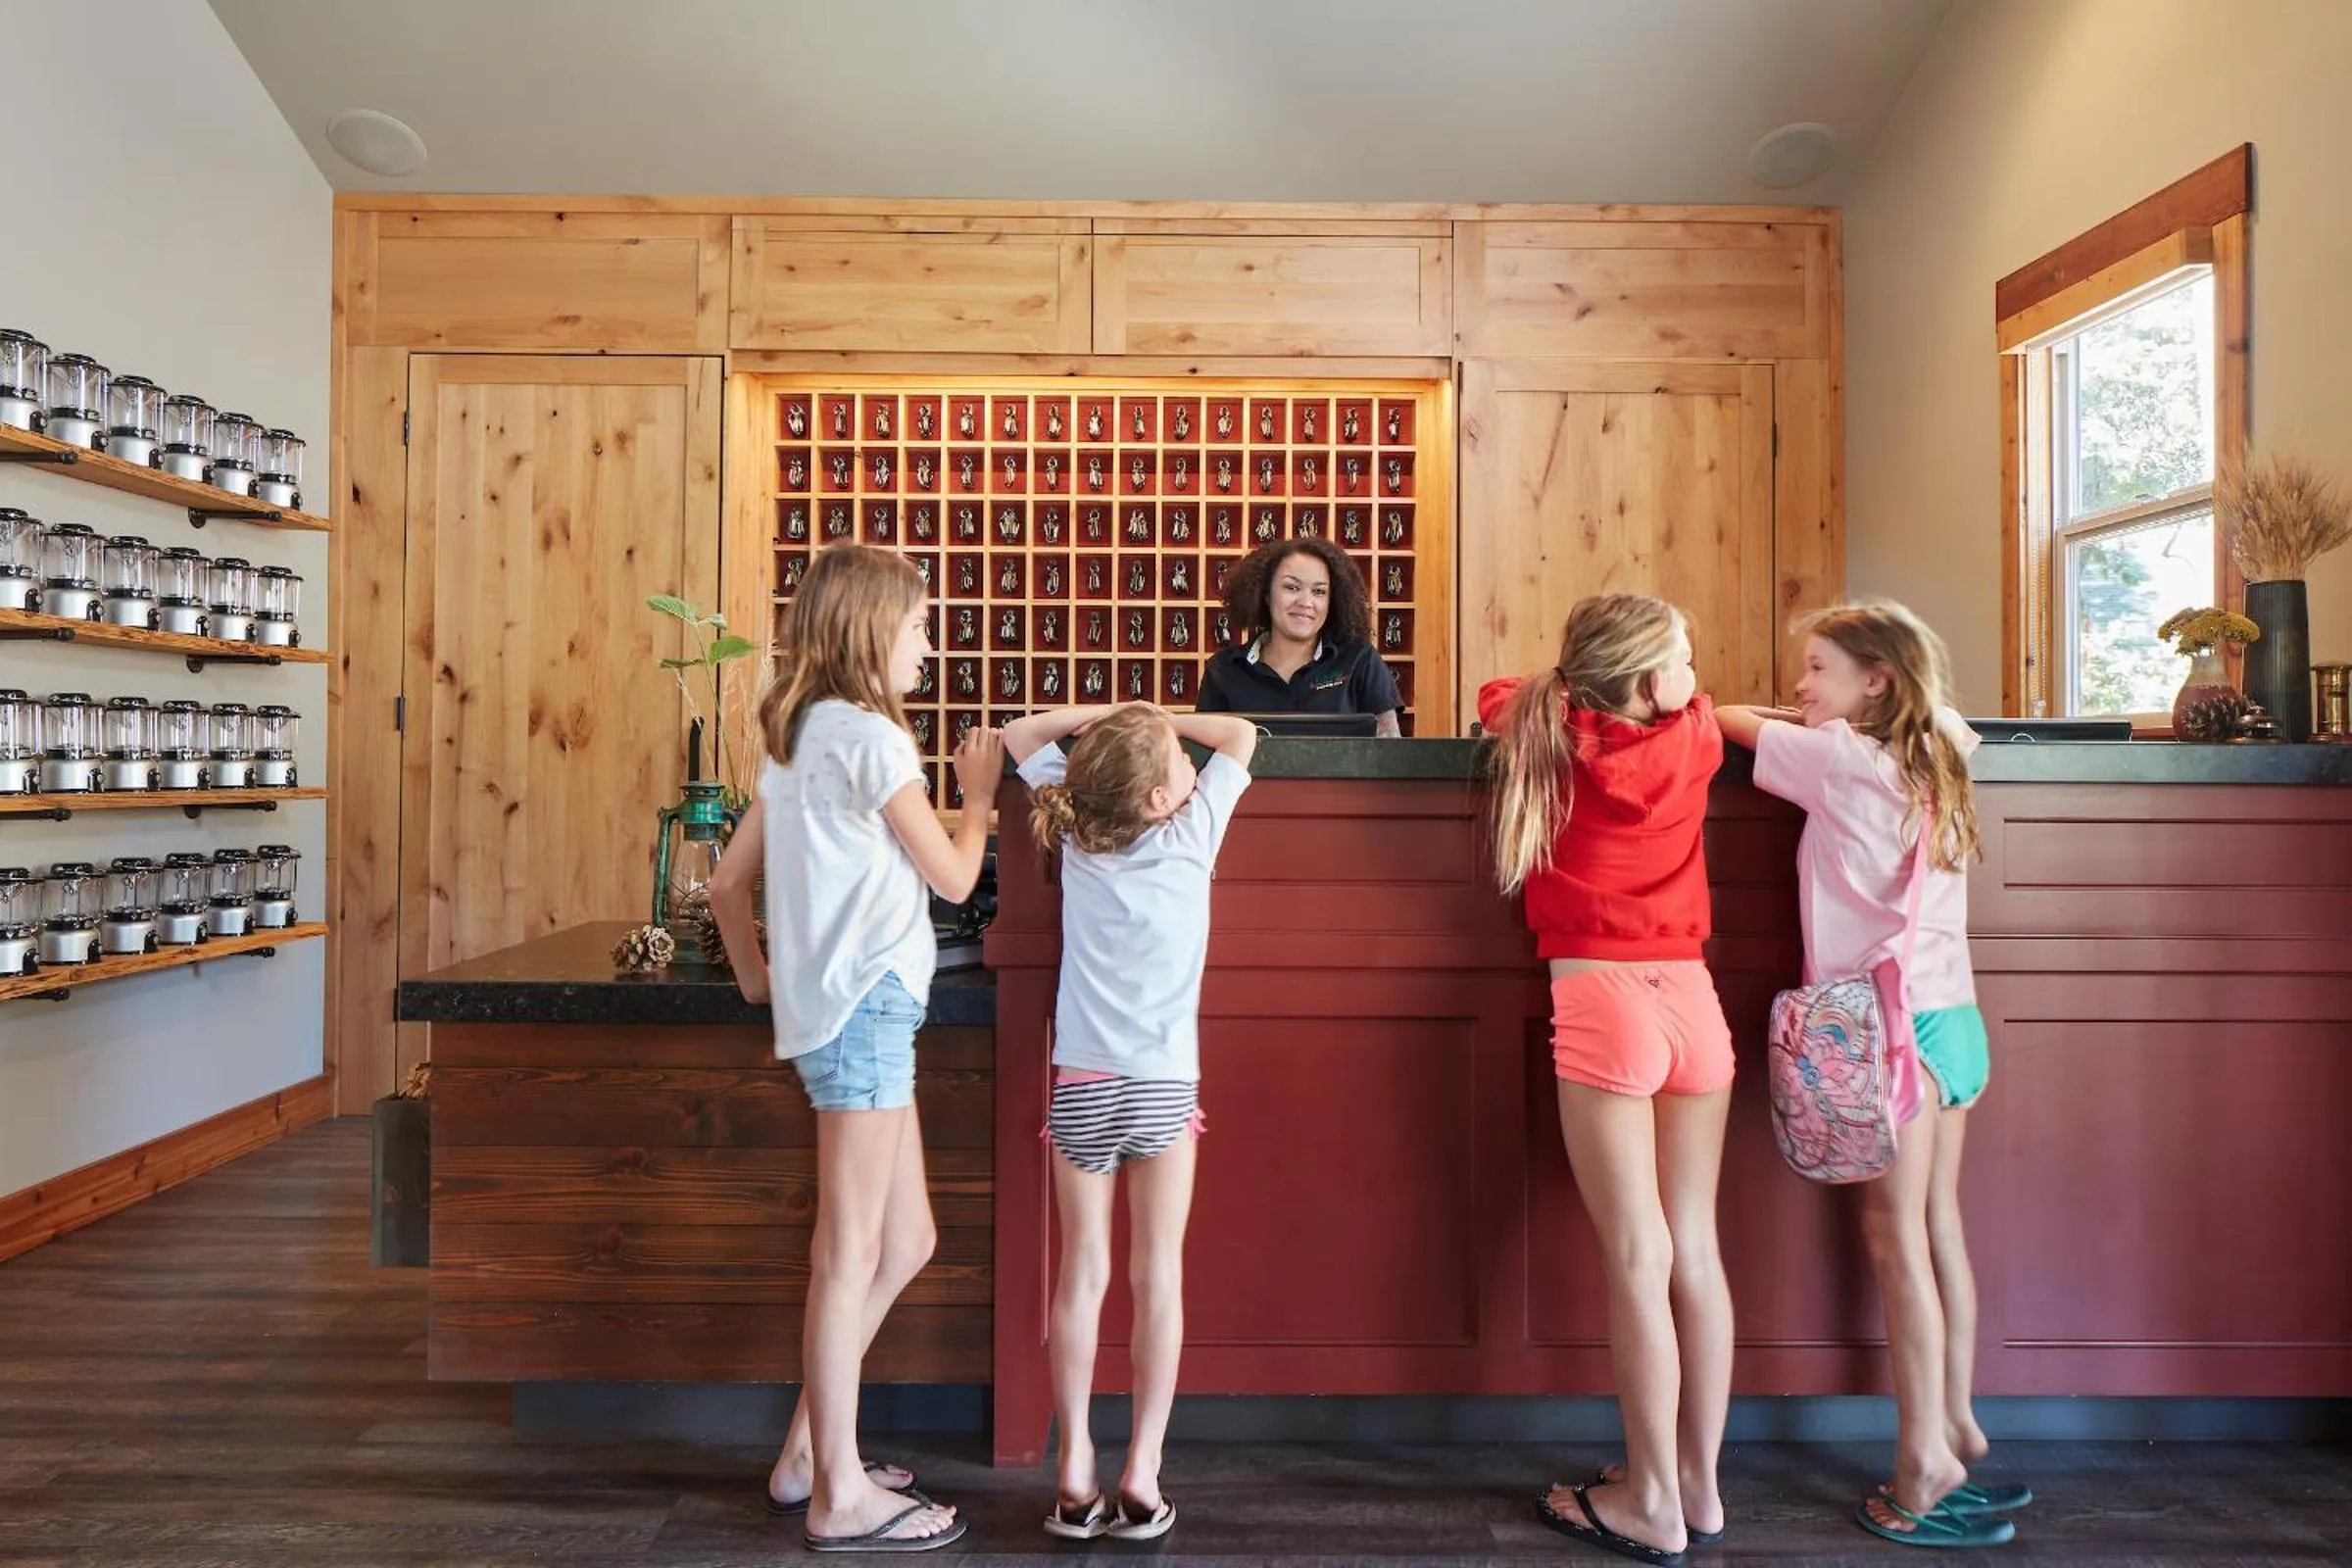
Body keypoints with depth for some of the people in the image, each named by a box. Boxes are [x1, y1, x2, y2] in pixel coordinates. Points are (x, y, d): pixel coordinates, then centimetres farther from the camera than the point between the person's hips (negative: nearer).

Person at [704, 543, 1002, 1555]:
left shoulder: (796, 739, 16)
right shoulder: (868, 735, -12)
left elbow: (727, 882, 17)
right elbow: (952, 876, -6)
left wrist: (754, 976, 24)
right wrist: (978, 795, 9)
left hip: (831, 1009, 10)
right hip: (865, 1005, -10)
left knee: (905, 1243, 17)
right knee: (849, 1256, 1)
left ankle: (808, 1454, 29)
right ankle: (841, 1497, 15)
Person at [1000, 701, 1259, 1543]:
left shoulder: (1075, 834, 1)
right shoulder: (1191, 834, -4)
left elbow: (1019, 735, 15)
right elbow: (1240, 735, 11)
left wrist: (1110, 715, 11)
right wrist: (1165, 719, 14)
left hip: (1081, 1086, 2)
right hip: (1164, 1085, -2)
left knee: (1083, 1274, 8)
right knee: (1158, 1277, 6)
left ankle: (1075, 1475, 11)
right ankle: (1142, 1476, 9)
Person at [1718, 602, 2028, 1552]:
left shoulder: (1838, 758, -11)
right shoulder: (1928, 762, 10)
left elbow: (1732, 722, 0)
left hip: (1893, 1020, -8)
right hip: (1953, 1014, 8)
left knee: (1895, 1235, -1)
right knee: (1937, 1225, 14)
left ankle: (1925, 1467, 7)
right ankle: (1958, 1428, 25)